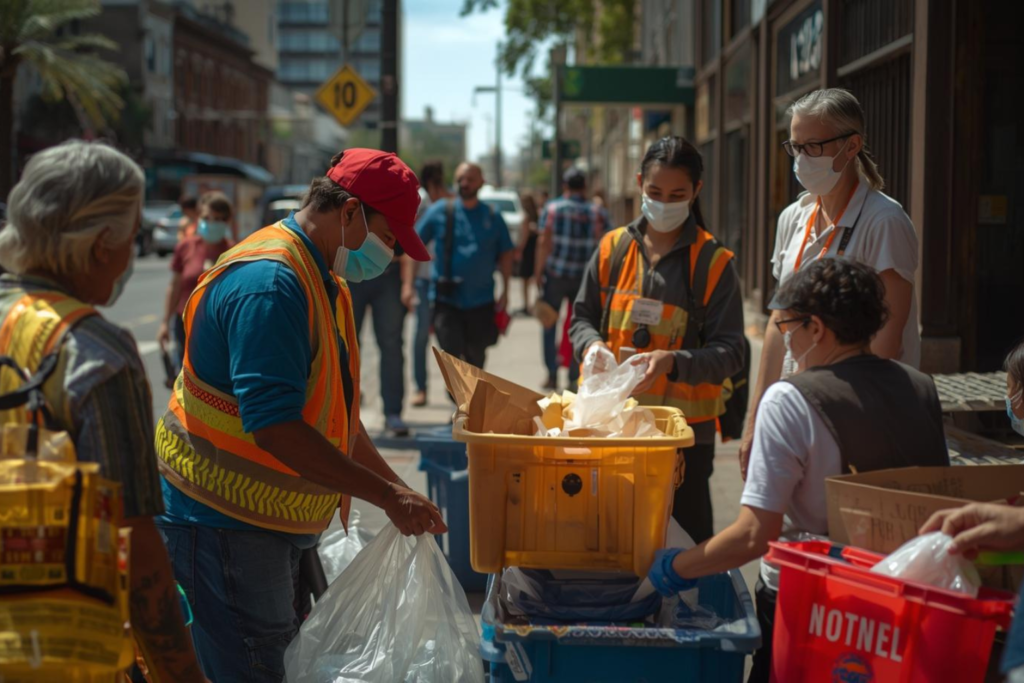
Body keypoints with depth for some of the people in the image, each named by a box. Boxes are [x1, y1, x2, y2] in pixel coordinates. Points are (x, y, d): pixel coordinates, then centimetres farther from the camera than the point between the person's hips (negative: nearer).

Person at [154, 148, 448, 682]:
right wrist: (388, 496, -25)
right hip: (222, 523, -10)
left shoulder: (327, 283, 13)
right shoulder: (269, 283, -22)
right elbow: (274, 427, -29)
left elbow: (335, 409, 22)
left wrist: (396, 489, 14)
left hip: (277, 520, 10)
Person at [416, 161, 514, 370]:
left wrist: (505, 292, 4)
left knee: (476, 359, 13)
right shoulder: (439, 212, -2)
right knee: (452, 356, -12)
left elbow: (506, 254, 10)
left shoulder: (493, 217, 3)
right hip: (446, 299, -2)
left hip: (481, 302, 2)